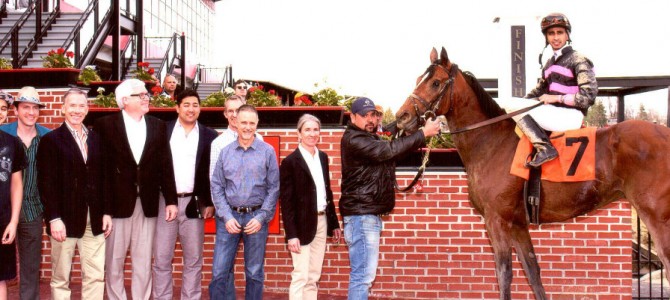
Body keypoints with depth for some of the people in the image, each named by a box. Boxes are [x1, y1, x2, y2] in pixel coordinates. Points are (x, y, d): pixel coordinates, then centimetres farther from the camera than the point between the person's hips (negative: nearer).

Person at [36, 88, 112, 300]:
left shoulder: (96, 139, 12)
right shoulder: (51, 140, -1)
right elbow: (46, 183, -7)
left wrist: (106, 212, 6)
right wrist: (54, 218, -14)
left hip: (95, 221, 4)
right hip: (65, 220, -3)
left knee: (96, 276, 4)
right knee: (60, 277, 6)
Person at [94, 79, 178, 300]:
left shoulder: (158, 126, 8)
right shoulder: (105, 125, -3)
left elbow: (165, 165, 6)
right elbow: (100, 166, -6)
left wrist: (171, 199, 1)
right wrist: (102, 205, -10)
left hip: (147, 203, 3)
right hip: (117, 202, -3)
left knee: (143, 261, 8)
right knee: (114, 259, 7)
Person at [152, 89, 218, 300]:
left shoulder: (209, 136, 5)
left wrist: (210, 203, -1)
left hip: (194, 203, 0)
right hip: (164, 201, 0)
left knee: (194, 259, 7)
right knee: (161, 258, 4)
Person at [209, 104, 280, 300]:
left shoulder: (267, 151, 0)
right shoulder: (225, 152, 6)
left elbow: (274, 188, 0)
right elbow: (216, 187, 5)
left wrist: (261, 217, -8)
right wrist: (227, 216, -5)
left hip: (256, 217, -1)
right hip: (229, 216, 1)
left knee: (255, 273, 8)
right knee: (219, 273, -1)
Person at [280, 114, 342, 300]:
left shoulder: (323, 157, 10)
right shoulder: (290, 161, -9)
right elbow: (286, 201, -11)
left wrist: (334, 223, 14)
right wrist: (291, 235, -16)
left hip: (321, 222, 6)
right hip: (302, 223, -6)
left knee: (313, 277, 10)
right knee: (300, 276, -5)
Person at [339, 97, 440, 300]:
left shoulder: (371, 138, 20)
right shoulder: (354, 139, -14)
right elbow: (388, 150, -24)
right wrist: (423, 133, -22)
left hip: (370, 214, 11)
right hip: (361, 215, -11)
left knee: (363, 274, 14)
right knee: (363, 274, -10)